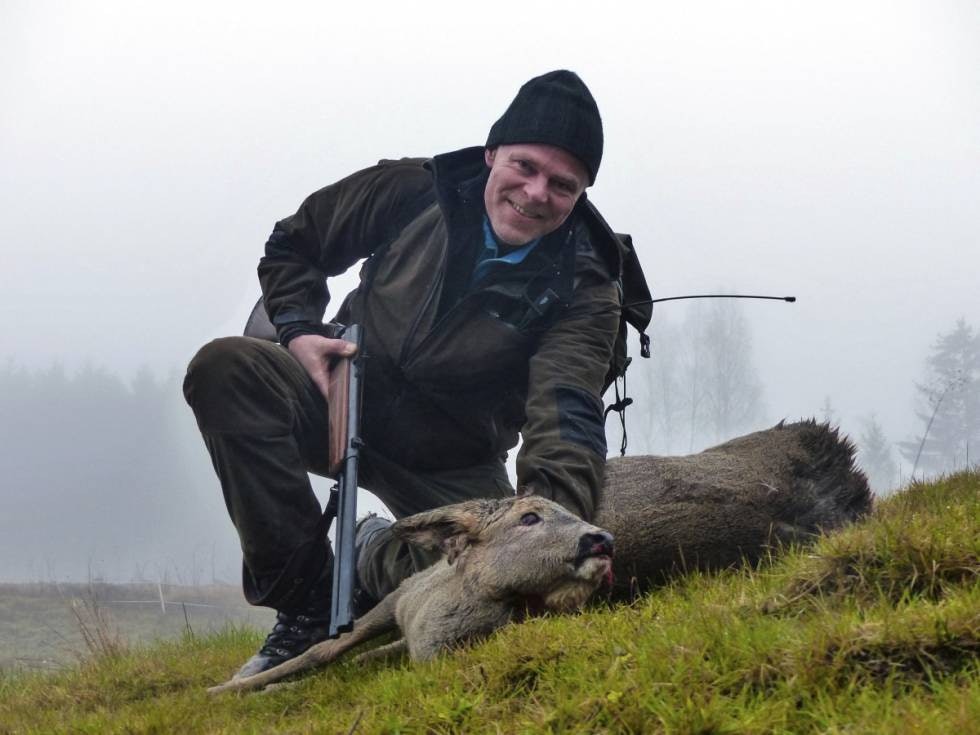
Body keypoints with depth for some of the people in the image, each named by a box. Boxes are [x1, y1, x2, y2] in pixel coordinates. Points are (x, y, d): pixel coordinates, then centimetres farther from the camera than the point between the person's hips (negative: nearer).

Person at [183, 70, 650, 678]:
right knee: (224, 368, -28)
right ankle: (306, 604, -20)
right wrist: (297, 328, -11)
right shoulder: (416, 191, -9)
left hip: (453, 464, -1)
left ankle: (376, 559, 12)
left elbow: (567, 416, -33)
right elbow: (294, 243, 7)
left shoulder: (584, 290, -16)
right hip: (348, 399, 1)